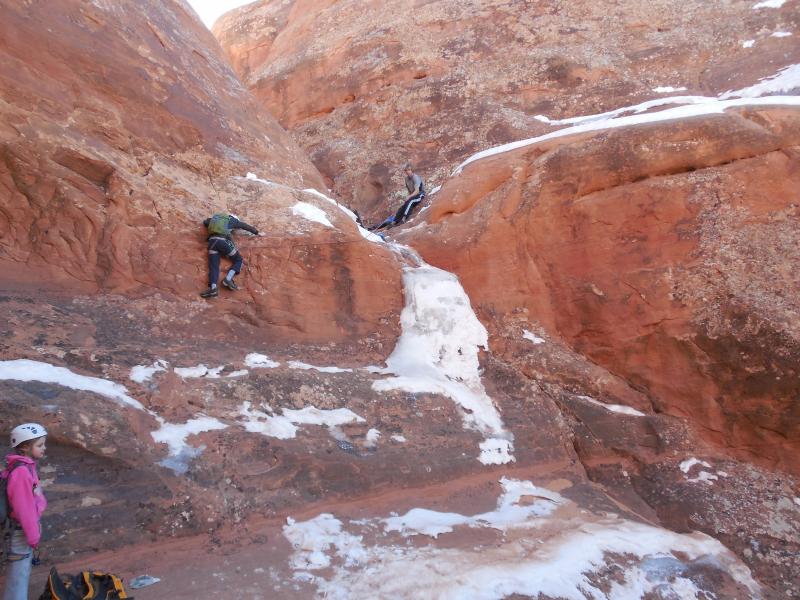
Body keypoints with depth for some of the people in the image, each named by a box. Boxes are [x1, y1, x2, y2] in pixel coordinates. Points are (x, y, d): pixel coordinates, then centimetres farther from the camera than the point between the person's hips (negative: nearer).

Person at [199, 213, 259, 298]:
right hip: (223, 241, -4)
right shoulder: (232, 220, 19)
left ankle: (213, 288, -29)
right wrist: (256, 232, 40)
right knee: (239, 260, 9)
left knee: (213, 266, -5)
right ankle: (228, 279, -14)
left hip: (212, 241, 4)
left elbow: (205, 222, 43)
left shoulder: (215, 217, 30)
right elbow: (246, 226, 28)